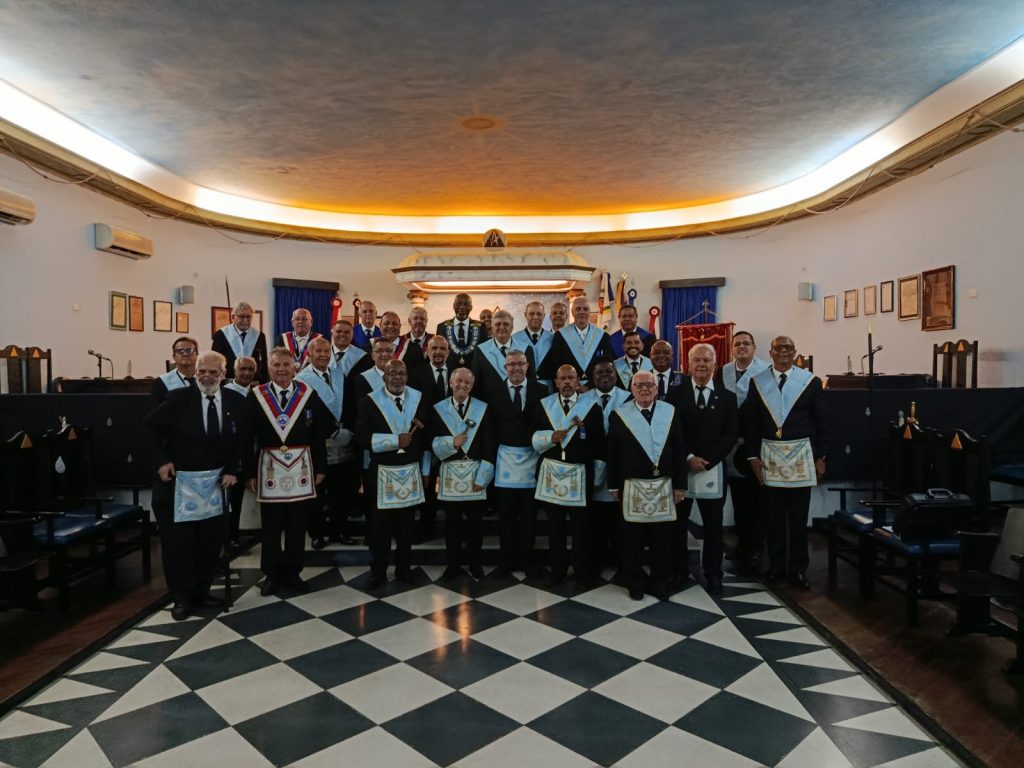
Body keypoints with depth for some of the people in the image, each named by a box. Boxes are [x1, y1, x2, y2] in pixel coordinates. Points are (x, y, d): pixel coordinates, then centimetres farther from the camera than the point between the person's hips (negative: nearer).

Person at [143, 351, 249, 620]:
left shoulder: (237, 402, -2)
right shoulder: (178, 398, -10)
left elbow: (242, 441, 7)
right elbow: (149, 426, -3)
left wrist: (232, 470, -3)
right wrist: (161, 461, -10)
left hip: (216, 481, 3)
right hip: (179, 482, -3)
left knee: (211, 541, 11)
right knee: (178, 541, 4)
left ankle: (202, 592, 28)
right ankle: (182, 598, 18)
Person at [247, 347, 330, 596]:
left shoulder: (309, 394, -1)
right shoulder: (256, 396, -2)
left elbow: (319, 434, 2)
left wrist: (320, 468, 1)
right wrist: (250, 472, -3)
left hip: (301, 468, 1)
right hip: (269, 467, -1)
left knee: (297, 526, 10)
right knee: (270, 527, 9)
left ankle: (293, 572, 25)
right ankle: (272, 575, 24)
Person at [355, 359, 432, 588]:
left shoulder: (420, 399, 1)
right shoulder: (370, 401, -7)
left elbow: (427, 436, 6)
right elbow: (362, 437, -16)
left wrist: (425, 469, 6)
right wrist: (395, 440, -21)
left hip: (411, 471, 3)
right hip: (381, 472, -2)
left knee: (406, 524, 14)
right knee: (380, 525, 7)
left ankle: (404, 568, 27)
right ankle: (378, 571, 21)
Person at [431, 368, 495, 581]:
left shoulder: (483, 409, 0)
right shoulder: (439, 409, 3)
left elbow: (489, 446, -3)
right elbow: (434, 444, 0)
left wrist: (482, 476, -8)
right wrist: (451, 442, -19)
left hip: (475, 471, 0)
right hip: (450, 472, 1)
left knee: (475, 520, 8)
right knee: (452, 521, 9)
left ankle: (474, 562, 23)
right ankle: (453, 563, 22)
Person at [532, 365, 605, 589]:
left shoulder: (591, 405, -3)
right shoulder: (544, 405, 5)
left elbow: (599, 443, -2)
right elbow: (535, 439, 2)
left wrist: (597, 475, -2)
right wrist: (551, 437, -19)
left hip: (580, 473, -3)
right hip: (552, 472, 3)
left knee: (582, 526, 5)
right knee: (554, 525, 13)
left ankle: (583, 573, 18)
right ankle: (557, 569, 26)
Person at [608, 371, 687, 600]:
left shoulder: (670, 412, 2)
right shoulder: (619, 415, -1)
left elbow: (680, 451, 3)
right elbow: (612, 454, 2)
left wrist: (679, 485, 1)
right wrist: (614, 486, 1)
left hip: (663, 486, 1)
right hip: (632, 487, -1)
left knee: (662, 538, 8)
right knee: (632, 539, 7)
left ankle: (661, 583, 23)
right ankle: (634, 583, 22)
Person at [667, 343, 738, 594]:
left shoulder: (727, 397, 6)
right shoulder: (675, 394, 3)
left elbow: (731, 435, 0)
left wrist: (707, 461, -11)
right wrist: (689, 458, -12)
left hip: (713, 469, 1)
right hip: (680, 467, 0)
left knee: (713, 525, 8)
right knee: (678, 523, 8)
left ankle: (713, 574, 21)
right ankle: (679, 571, 21)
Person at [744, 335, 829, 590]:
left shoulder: (811, 381, 0)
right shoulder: (757, 382, 2)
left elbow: (822, 422, 2)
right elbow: (749, 423, 4)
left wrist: (821, 457, -1)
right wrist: (752, 456, -1)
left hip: (801, 455, -1)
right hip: (769, 455, 1)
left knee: (799, 518, 7)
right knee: (773, 517, 9)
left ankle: (798, 569, 19)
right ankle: (776, 566, 22)